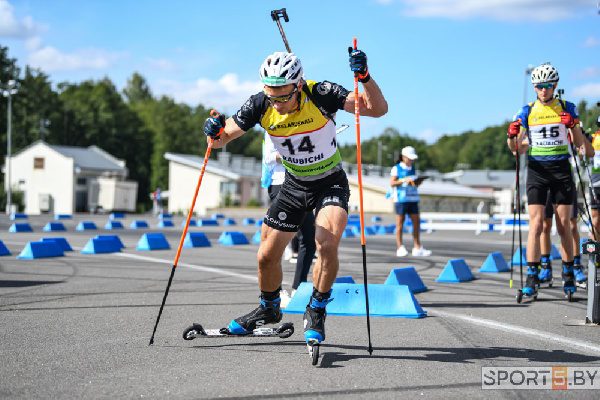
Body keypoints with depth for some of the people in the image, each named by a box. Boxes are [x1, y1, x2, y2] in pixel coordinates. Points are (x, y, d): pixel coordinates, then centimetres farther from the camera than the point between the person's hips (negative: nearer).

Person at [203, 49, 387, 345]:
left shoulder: (320, 94, -27)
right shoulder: (260, 105, -18)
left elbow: (378, 109, -31)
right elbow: (222, 139, -11)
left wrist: (364, 77, -49)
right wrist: (216, 132, -35)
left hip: (330, 182, -3)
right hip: (293, 185, 4)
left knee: (327, 245, -27)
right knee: (266, 256, 5)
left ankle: (316, 313, -3)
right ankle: (269, 309, 35)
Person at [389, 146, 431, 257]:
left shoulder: (412, 169, 18)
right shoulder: (396, 168, 1)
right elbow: (392, 183, -6)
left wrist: (418, 182, 1)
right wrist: (404, 180, -16)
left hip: (413, 198, 6)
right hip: (401, 198, -5)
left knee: (416, 221, -2)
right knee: (400, 222, -3)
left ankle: (417, 248, 0)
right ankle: (400, 248, 1)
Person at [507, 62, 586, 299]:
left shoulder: (567, 108, 5)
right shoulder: (527, 112, 7)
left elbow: (579, 144, 3)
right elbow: (516, 148, 5)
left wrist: (573, 126, -16)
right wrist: (512, 137, -16)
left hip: (561, 169, 0)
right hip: (537, 170, 0)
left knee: (563, 226, 3)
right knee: (536, 225, -8)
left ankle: (568, 274, 16)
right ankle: (532, 277, -7)